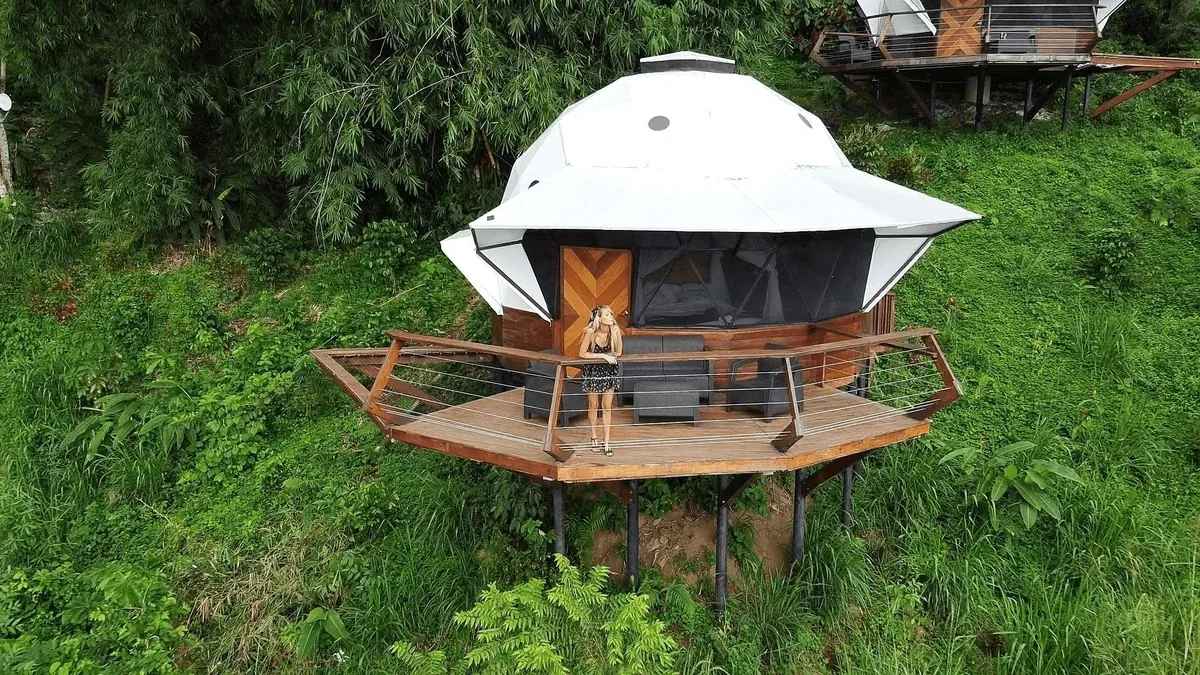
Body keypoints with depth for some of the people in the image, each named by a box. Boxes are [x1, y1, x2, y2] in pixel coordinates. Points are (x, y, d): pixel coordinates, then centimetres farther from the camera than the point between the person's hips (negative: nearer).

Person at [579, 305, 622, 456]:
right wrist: (603, 355, -22)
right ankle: (594, 438, 30)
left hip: (610, 370, 2)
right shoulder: (590, 333, -21)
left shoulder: (614, 330, -15)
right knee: (593, 406, 12)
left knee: (607, 407, 4)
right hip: (593, 371, -2)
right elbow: (582, 354, -18)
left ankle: (606, 443, 10)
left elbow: (618, 353, -10)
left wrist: (616, 333, -18)